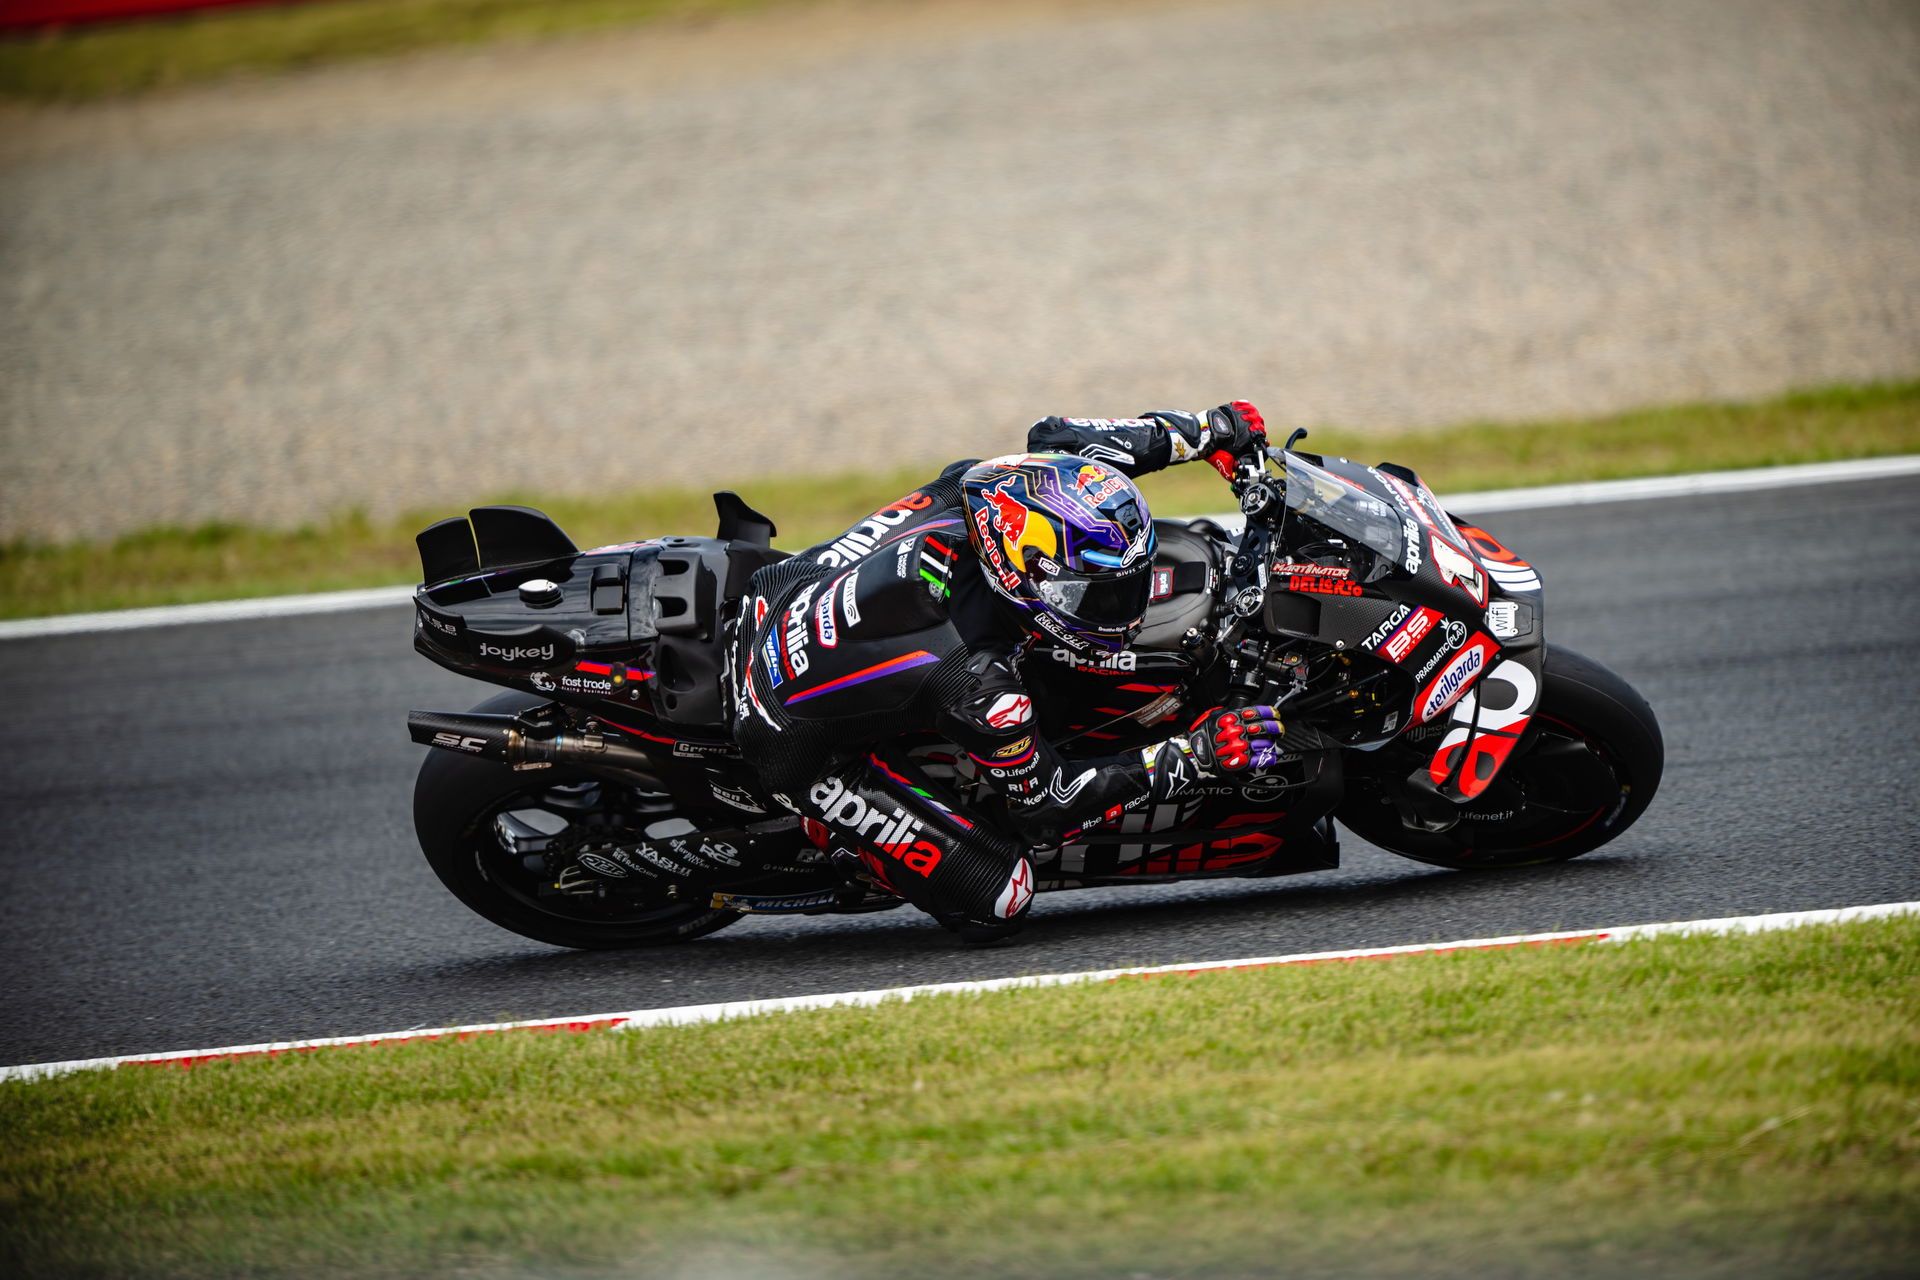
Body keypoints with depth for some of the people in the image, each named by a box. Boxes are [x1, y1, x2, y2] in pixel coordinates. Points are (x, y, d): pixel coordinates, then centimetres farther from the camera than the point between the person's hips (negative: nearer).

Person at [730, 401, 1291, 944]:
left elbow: (1055, 436, 3)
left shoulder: (979, 486, -21)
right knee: (996, 901, -11)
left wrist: (1212, 429, 4)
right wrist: (1191, 757, -22)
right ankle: (829, 831, 7)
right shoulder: (976, 680, -35)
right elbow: (1042, 808, -18)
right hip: (800, 746, -8)